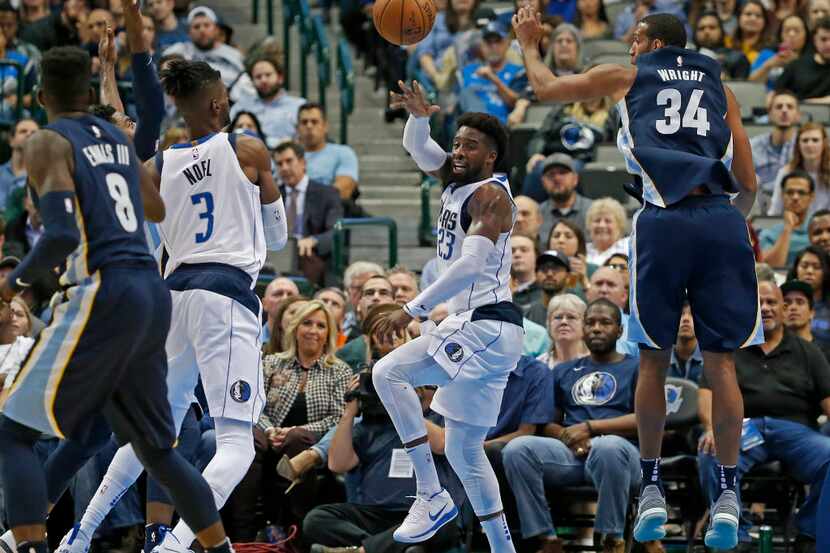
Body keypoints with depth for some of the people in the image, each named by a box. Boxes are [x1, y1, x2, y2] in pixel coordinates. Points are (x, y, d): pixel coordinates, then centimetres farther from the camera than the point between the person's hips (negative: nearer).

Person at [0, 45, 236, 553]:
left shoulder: (47, 144, -4)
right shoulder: (116, 137, 18)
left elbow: (62, 237, -18)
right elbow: (156, 210, 34)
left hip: (102, 296, -7)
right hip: (153, 296, 7)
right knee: (157, 448, 20)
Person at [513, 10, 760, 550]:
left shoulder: (627, 77, 17)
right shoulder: (719, 86, 22)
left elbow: (547, 88, 30)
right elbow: (748, 185, 18)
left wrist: (529, 45, 48)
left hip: (664, 220, -1)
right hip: (721, 219, 1)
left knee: (653, 359, 11)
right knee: (721, 362, 3)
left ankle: (652, 489, 14)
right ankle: (728, 495, -2)